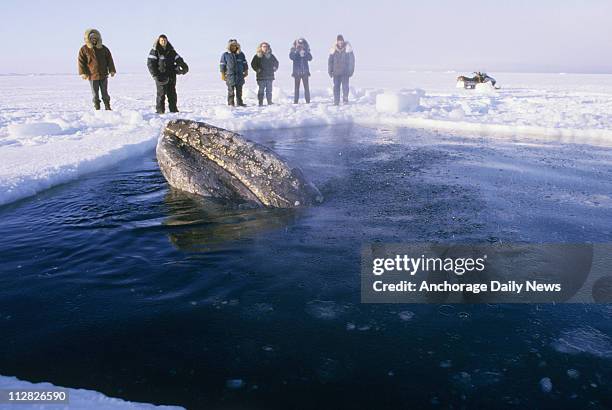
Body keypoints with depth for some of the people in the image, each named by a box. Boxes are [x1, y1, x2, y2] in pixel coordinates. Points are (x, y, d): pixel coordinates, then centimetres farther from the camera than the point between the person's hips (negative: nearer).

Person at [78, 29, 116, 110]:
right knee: (95, 94, 3)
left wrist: (112, 70, 1)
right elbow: (81, 61, 0)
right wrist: (83, 73, -9)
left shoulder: (103, 48, 7)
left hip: (103, 75, 2)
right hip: (92, 76, -2)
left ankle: (107, 107, 16)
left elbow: (109, 60, 9)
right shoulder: (84, 49, 0)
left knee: (105, 93, 8)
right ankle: (97, 108, 11)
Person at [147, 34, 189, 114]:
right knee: (161, 93, -7)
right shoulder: (154, 51, -1)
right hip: (161, 76, -5)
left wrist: (184, 66, -2)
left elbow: (178, 59, 16)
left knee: (172, 93, 7)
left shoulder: (171, 51, 15)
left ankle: (173, 110, 14)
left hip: (171, 76, 5)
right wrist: (155, 75, -14)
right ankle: (160, 110, 0)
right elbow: (150, 63, -6)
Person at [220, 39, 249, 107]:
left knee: (239, 91, 6)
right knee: (231, 91, -3)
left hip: (239, 76, 3)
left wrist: (246, 71, 12)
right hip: (230, 76, -3)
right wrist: (223, 75, 0)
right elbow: (223, 65, 3)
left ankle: (239, 103, 14)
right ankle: (230, 104, 2)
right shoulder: (225, 55, 2)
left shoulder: (241, 54, 9)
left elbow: (245, 64, 16)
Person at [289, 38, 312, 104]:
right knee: (296, 87, 0)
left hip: (305, 71, 1)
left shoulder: (306, 51, 5)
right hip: (297, 72, -1)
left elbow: (310, 58, -8)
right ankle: (295, 100, 2)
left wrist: (306, 53, -23)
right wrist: (296, 51, -29)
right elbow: (291, 57, -16)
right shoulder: (294, 51, 1)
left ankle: (308, 100, 2)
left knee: (306, 86, -2)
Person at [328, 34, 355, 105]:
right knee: (336, 86, 2)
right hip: (336, 72, 2)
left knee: (345, 85, -7)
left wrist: (351, 70, -4)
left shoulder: (348, 48, -2)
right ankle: (336, 101, 7)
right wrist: (330, 71, 4)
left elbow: (352, 60, 0)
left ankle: (345, 99, 2)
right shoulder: (334, 49, 2)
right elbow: (330, 61, 7)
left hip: (345, 72, -2)